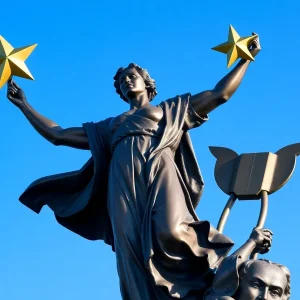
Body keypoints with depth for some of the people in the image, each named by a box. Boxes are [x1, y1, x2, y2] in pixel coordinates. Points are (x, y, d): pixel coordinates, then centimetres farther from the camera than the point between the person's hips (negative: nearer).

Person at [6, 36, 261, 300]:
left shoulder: (171, 110, 26)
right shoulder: (109, 127, 34)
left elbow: (220, 94, 22)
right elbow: (58, 135, 35)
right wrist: (23, 104, 35)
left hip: (159, 175, -3)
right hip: (124, 187, 3)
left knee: (171, 232, -32)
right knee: (131, 254, -17)